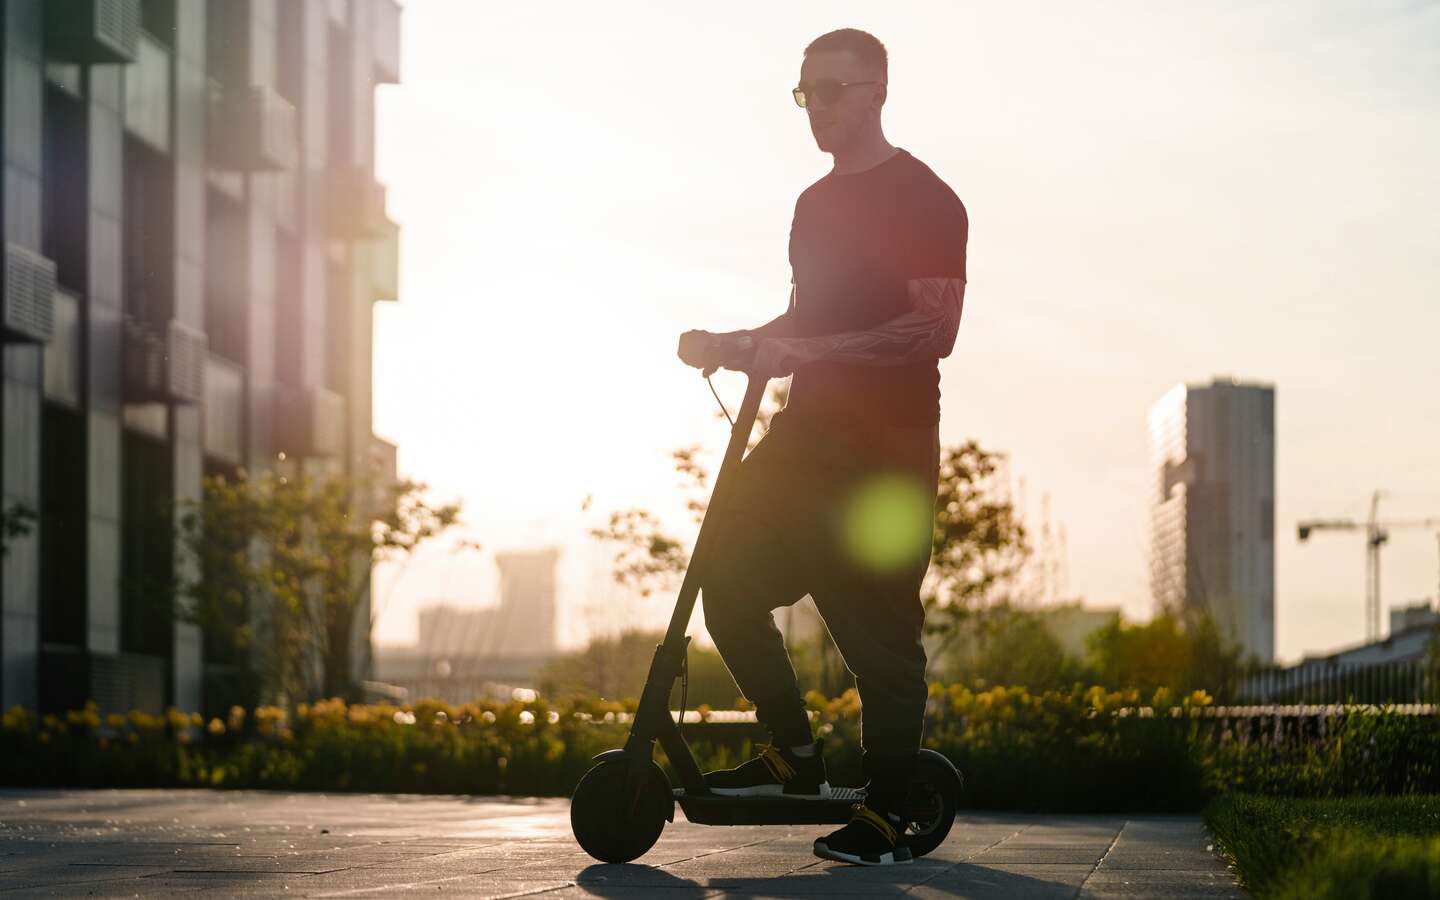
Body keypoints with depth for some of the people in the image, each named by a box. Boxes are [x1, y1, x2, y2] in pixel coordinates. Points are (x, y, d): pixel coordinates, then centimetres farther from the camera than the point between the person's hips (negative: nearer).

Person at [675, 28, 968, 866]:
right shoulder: (817, 203, 17)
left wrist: (804, 353, -24)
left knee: (879, 628, -6)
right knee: (731, 579, 2)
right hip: (809, 434, 8)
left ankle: (888, 816, 3)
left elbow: (934, 329, -18)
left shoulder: (925, 201, -8)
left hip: (887, 449, -8)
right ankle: (796, 758, 16)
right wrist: (732, 345, 8)